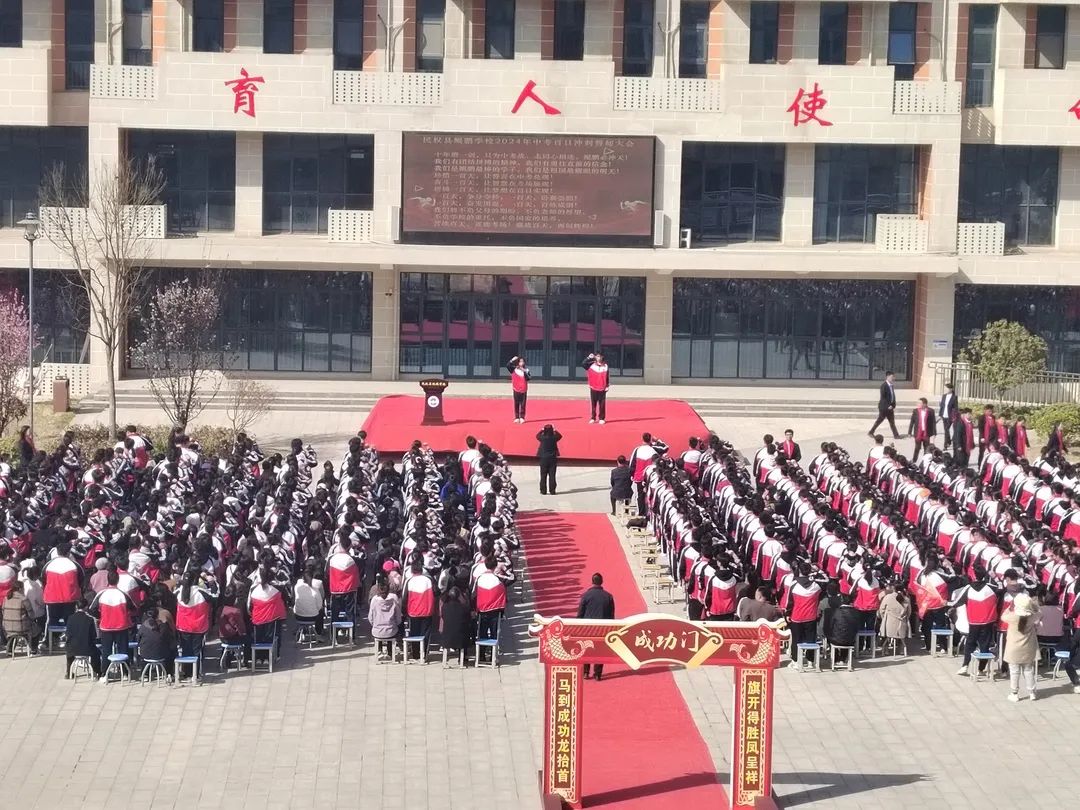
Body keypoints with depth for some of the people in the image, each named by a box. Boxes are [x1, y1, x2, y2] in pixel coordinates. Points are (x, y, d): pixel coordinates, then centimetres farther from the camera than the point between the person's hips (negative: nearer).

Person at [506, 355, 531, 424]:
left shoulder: (526, 370, 4)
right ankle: (516, 418, 6)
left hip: (524, 390, 1)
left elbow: (529, 378, -7)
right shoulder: (514, 369, 2)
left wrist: (524, 372, -18)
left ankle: (522, 418, 4)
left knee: (523, 404, 0)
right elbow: (508, 366, -13)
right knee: (516, 404, 2)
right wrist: (512, 360, -23)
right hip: (516, 389, -1)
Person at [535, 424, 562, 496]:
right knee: (552, 476, 3)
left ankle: (543, 490, 5)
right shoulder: (554, 438, -8)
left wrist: (542, 430, 19)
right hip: (553, 458, 1)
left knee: (543, 476, 6)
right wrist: (554, 430, 19)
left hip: (544, 458, -1)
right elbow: (560, 436, 14)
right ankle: (552, 490, 2)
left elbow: (537, 435, 14)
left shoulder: (542, 438, -10)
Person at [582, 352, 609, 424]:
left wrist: (607, 386, 2)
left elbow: (607, 377, 7)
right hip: (593, 388, 0)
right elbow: (583, 364, -10)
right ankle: (593, 418, 9)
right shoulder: (591, 365, 3)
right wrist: (589, 358, -17)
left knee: (602, 404, 0)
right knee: (593, 403, 3)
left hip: (602, 388, 0)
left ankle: (601, 418, 5)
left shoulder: (605, 366, 5)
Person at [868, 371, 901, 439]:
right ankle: (870, 432, 14)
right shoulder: (884, 386, -15)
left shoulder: (891, 386, 10)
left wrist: (893, 406, 4)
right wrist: (888, 406, -20)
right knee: (879, 420, 1)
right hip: (884, 407, -8)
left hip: (890, 407, 8)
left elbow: (893, 397, 14)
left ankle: (896, 435, 5)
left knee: (892, 422, 5)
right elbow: (883, 397, -18)